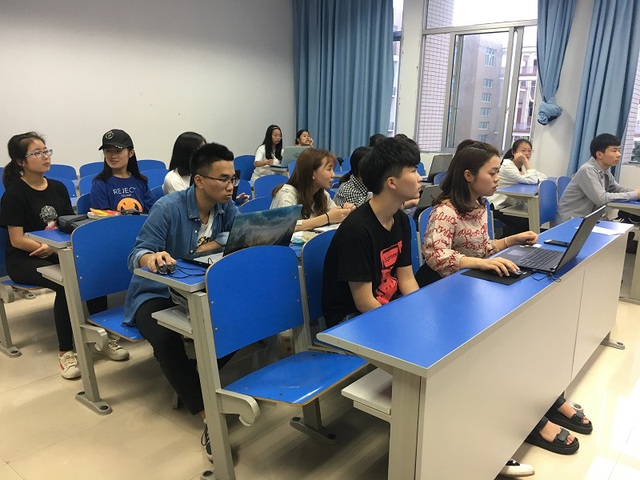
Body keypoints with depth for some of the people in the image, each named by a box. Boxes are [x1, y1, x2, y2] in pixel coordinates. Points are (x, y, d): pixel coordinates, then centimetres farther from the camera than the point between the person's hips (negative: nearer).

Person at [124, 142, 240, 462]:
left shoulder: (226, 207, -4)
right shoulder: (168, 208, -21)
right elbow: (136, 256, -25)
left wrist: (211, 245, -22)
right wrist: (152, 258, -50)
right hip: (155, 294, -4)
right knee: (165, 340, -34)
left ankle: (192, 383, -1)